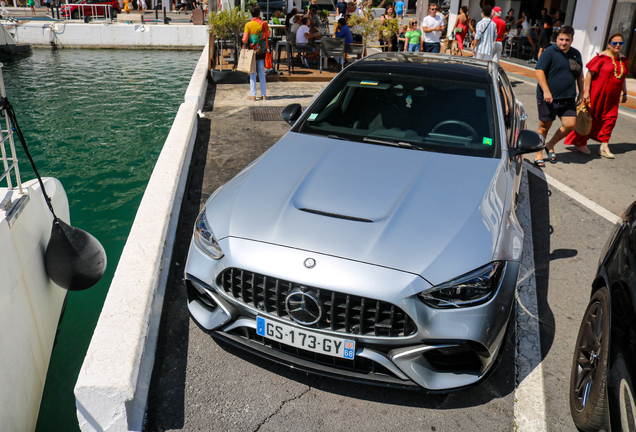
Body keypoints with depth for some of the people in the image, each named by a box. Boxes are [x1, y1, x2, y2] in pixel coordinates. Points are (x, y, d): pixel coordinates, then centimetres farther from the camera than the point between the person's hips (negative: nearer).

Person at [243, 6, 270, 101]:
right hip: (262, 51, 2)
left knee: (252, 74, 3)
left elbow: (245, 40, -12)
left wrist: (244, 49, 6)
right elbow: (268, 34, 16)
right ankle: (264, 94, 10)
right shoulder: (264, 23, -2)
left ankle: (253, 95, 3)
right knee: (262, 73, 9)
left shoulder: (248, 25, -9)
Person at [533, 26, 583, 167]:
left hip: (568, 98, 5)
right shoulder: (549, 52, -6)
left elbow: (579, 74, 23)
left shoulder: (576, 54, 14)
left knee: (570, 124, -4)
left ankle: (550, 145, 18)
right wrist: (546, 91, -21)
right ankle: (539, 154, 16)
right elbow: (539, 71, -14)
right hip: (548, 97, -5)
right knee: (545, 126, 3)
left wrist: (581, 92, 18)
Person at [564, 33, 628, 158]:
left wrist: (624, 93, 22)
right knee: (589, 117, 2)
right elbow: (589, 74, -13)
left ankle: (604, 146, 9)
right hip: (596, 93, -6)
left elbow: (622, 78, 20)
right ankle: (581, 143, 17)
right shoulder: (602, 57, -10)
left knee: (610, 119, 2)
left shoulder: (622, 60, 11)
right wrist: (586, 91, -18)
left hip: (612, 96, 6)